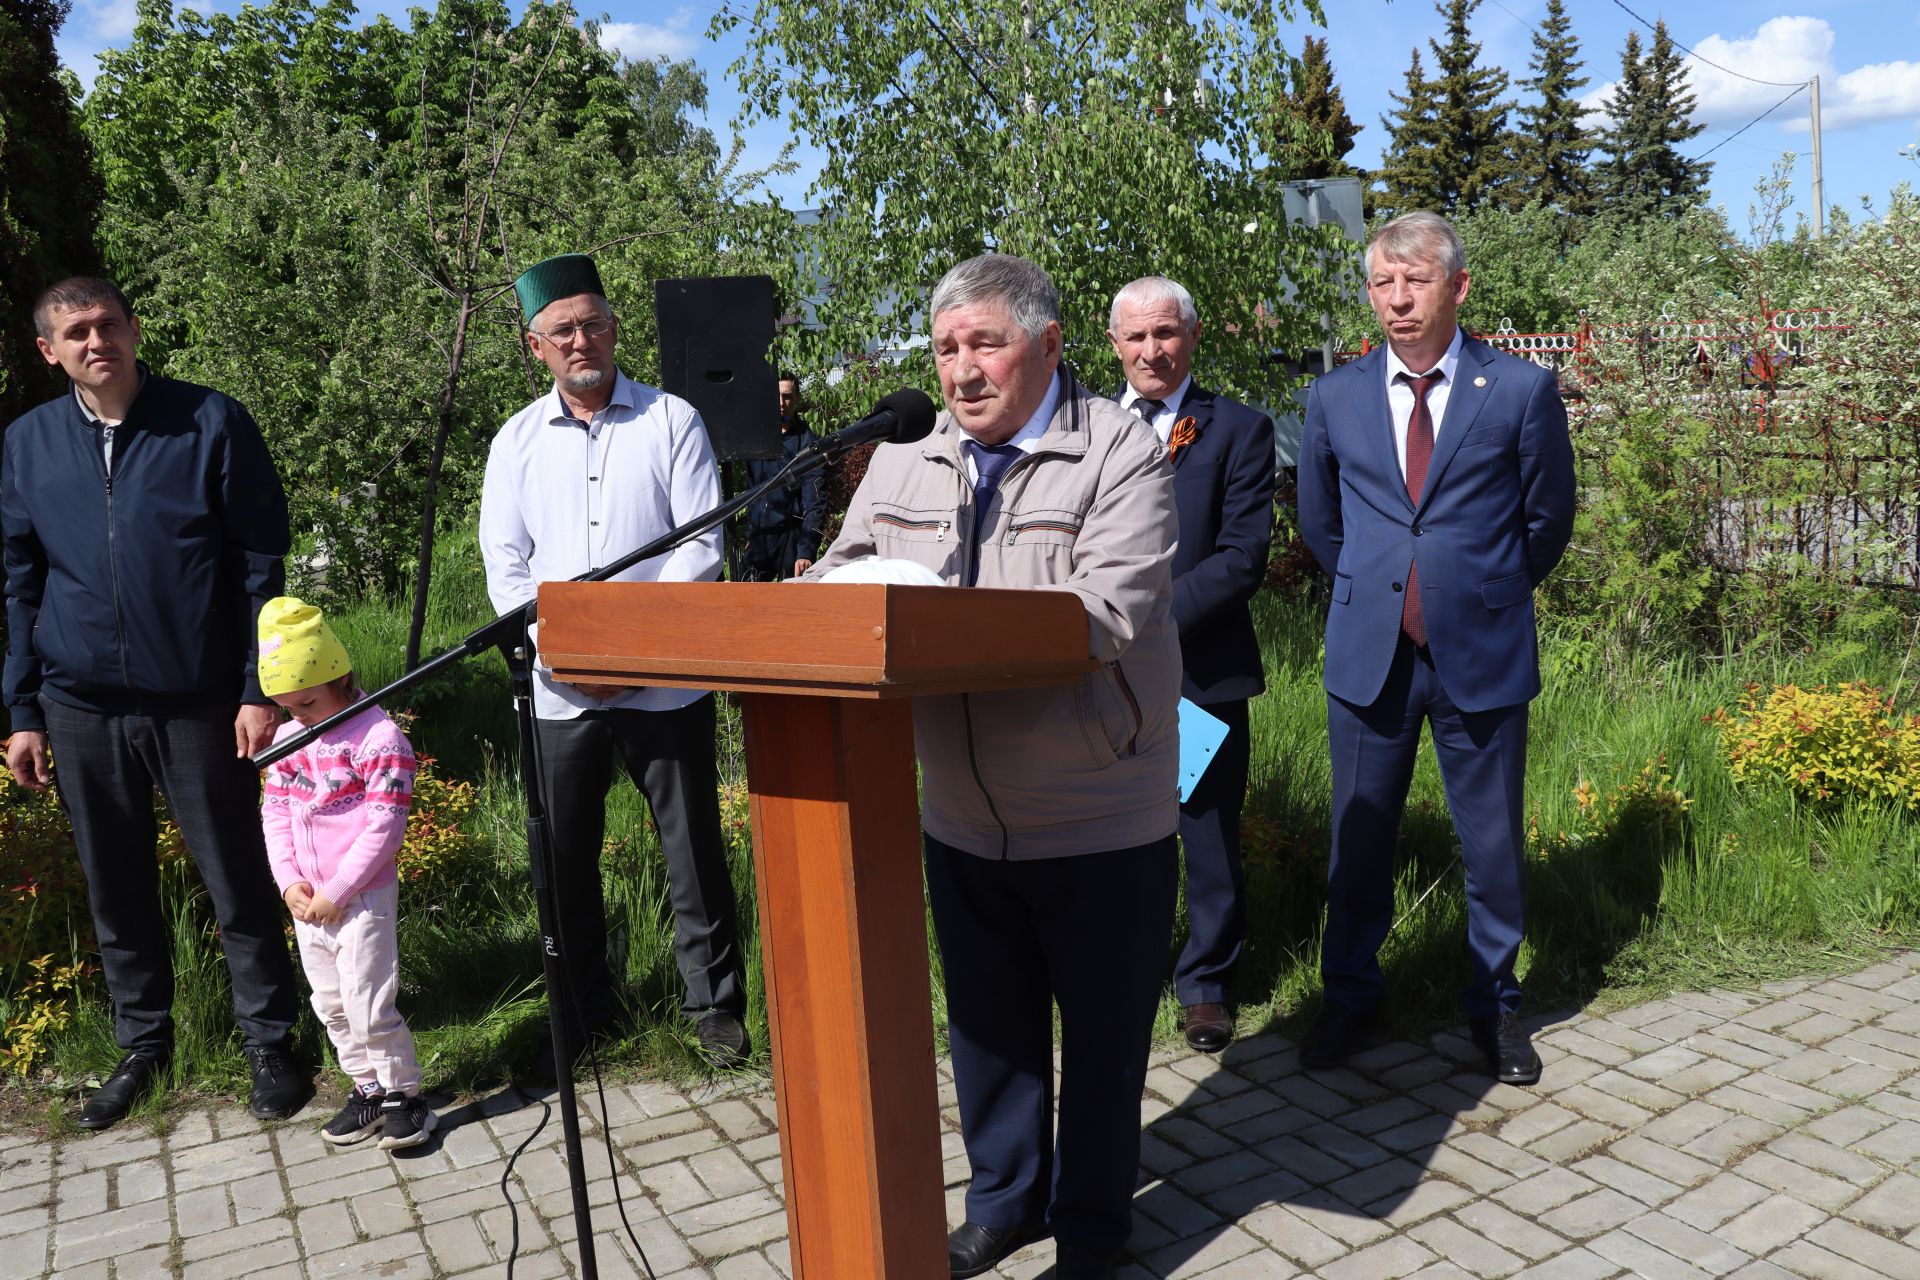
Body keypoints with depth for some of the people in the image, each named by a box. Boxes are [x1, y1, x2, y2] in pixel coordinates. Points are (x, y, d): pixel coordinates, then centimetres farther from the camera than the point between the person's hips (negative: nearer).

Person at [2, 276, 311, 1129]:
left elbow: (261, 564, -5)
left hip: (200, 704, -3)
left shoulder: (212, 423, -5)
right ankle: (142, 1047, 31)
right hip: (82, 709, 4)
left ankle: (268, 1044, 20)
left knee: (237, 883, 4)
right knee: (116, 892, 14)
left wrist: (259, 690, -9)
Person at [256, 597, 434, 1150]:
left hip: (363, 896, -7)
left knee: (369, 1004, -5)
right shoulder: (287, 739, 7)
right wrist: (290, 882, -4)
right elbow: (274, 813, 8)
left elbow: (384, 825, -18)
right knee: (331, 1003, 16)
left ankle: (403, 1093, 11)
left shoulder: (379, 737, -16)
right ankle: (368, 1086, 30)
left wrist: (336, 892, -16)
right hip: (306, 901, 8)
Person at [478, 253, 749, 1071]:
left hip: (664, 680, -2)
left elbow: (701, 549, -5)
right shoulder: (517, 441, 9)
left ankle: (714, 1002, 18)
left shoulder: (671, 420, 2)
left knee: (694, 849, 3)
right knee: (564, 853, 10)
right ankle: (584, 1005, 27)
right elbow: (504, 568, 5)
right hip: (559, 689, 3)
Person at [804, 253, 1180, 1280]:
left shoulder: (1120, 454, -13)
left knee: (1103, 1036, 12)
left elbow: (1108, 612, -25)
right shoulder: (905, 458, 5)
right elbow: (843, 572, 8)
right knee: (986, 1022, 20)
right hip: (961, 818, 5)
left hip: (1102, 822, -4)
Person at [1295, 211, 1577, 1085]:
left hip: (1482, 656, -1)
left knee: (1492, 845, 9)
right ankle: (1349, 995, 28)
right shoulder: (1334, 399, 4)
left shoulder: (1522, 391, -3)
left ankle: (1494, 1004, 29)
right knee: (1358, 841, 10)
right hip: (1368, 653, 2)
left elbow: (1548, 521, 8)